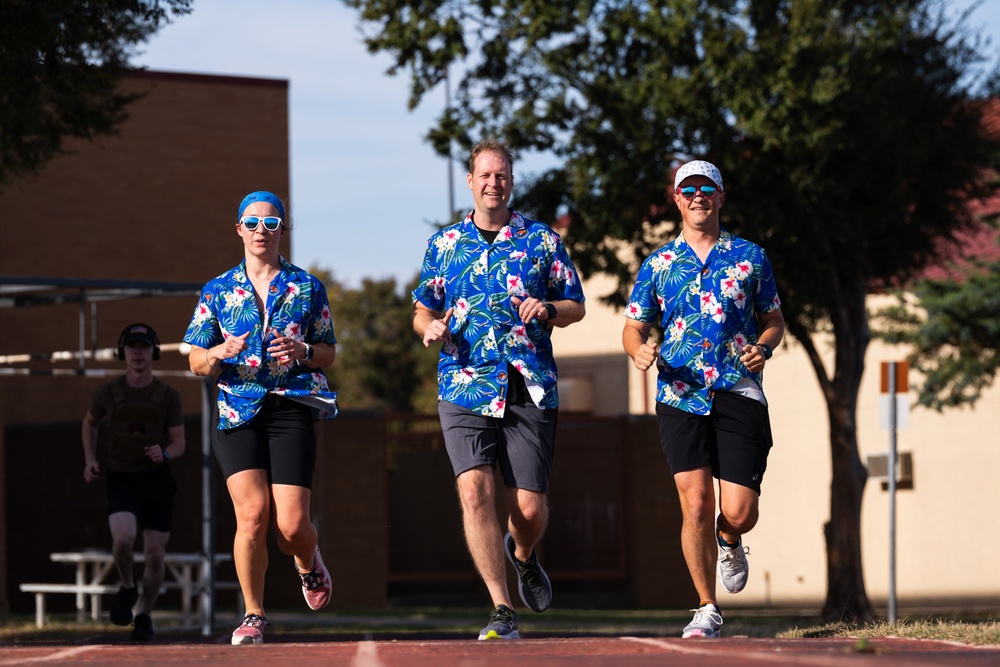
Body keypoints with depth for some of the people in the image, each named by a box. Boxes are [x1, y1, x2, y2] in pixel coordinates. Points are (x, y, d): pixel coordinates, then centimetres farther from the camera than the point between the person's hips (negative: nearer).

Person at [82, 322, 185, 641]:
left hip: (157, 480, 1)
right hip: (121, 481, -1)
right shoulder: (108, 392, -3)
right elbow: (89, 421, 19)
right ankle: (128, 588, 5)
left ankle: (144, 615, 25)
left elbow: (179, 445, -2)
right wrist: (89, 459, 7)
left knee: (154, 556, 1)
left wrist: (164, 454, -26)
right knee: (123, 540, -26)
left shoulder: (168, 395, -4)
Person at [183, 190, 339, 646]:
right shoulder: (217, 291, 11)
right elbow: (196, 363, 12)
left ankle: (308, 562, 29)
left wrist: (301, 351, -8)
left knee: (291, 524, -9)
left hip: (292, 409, 0)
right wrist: (220, 353, -10)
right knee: (252, 515, -15)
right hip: (238, 413, 0)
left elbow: (329, 354, 14)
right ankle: (253, 616, 1)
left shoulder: (307, 288, 10)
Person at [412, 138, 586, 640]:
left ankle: (523, 556, 35)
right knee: (474, 490, -16)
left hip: (529, 389, 0)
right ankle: (502, 611, -13)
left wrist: (548, 310, -10)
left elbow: (576, 307, 12)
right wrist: (431, 327, -4)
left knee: (529, 505, -2)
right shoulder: (444, 244, 13)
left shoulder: (542, 241, 9)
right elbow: (422, 311, 20)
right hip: (465, 387, 0)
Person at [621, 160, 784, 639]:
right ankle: (706, 610, 5)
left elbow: (774, 320, 17)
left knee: (739, 512, -7)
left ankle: (729, 541, 32)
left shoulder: (750, 257, 11)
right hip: (680, 396, 0)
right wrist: (639, 351, -9)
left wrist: (763, 347, -5)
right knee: (695, 505, -9)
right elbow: (634, 327, 14)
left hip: (739, 394, 0)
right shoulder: (657, 265, 12)